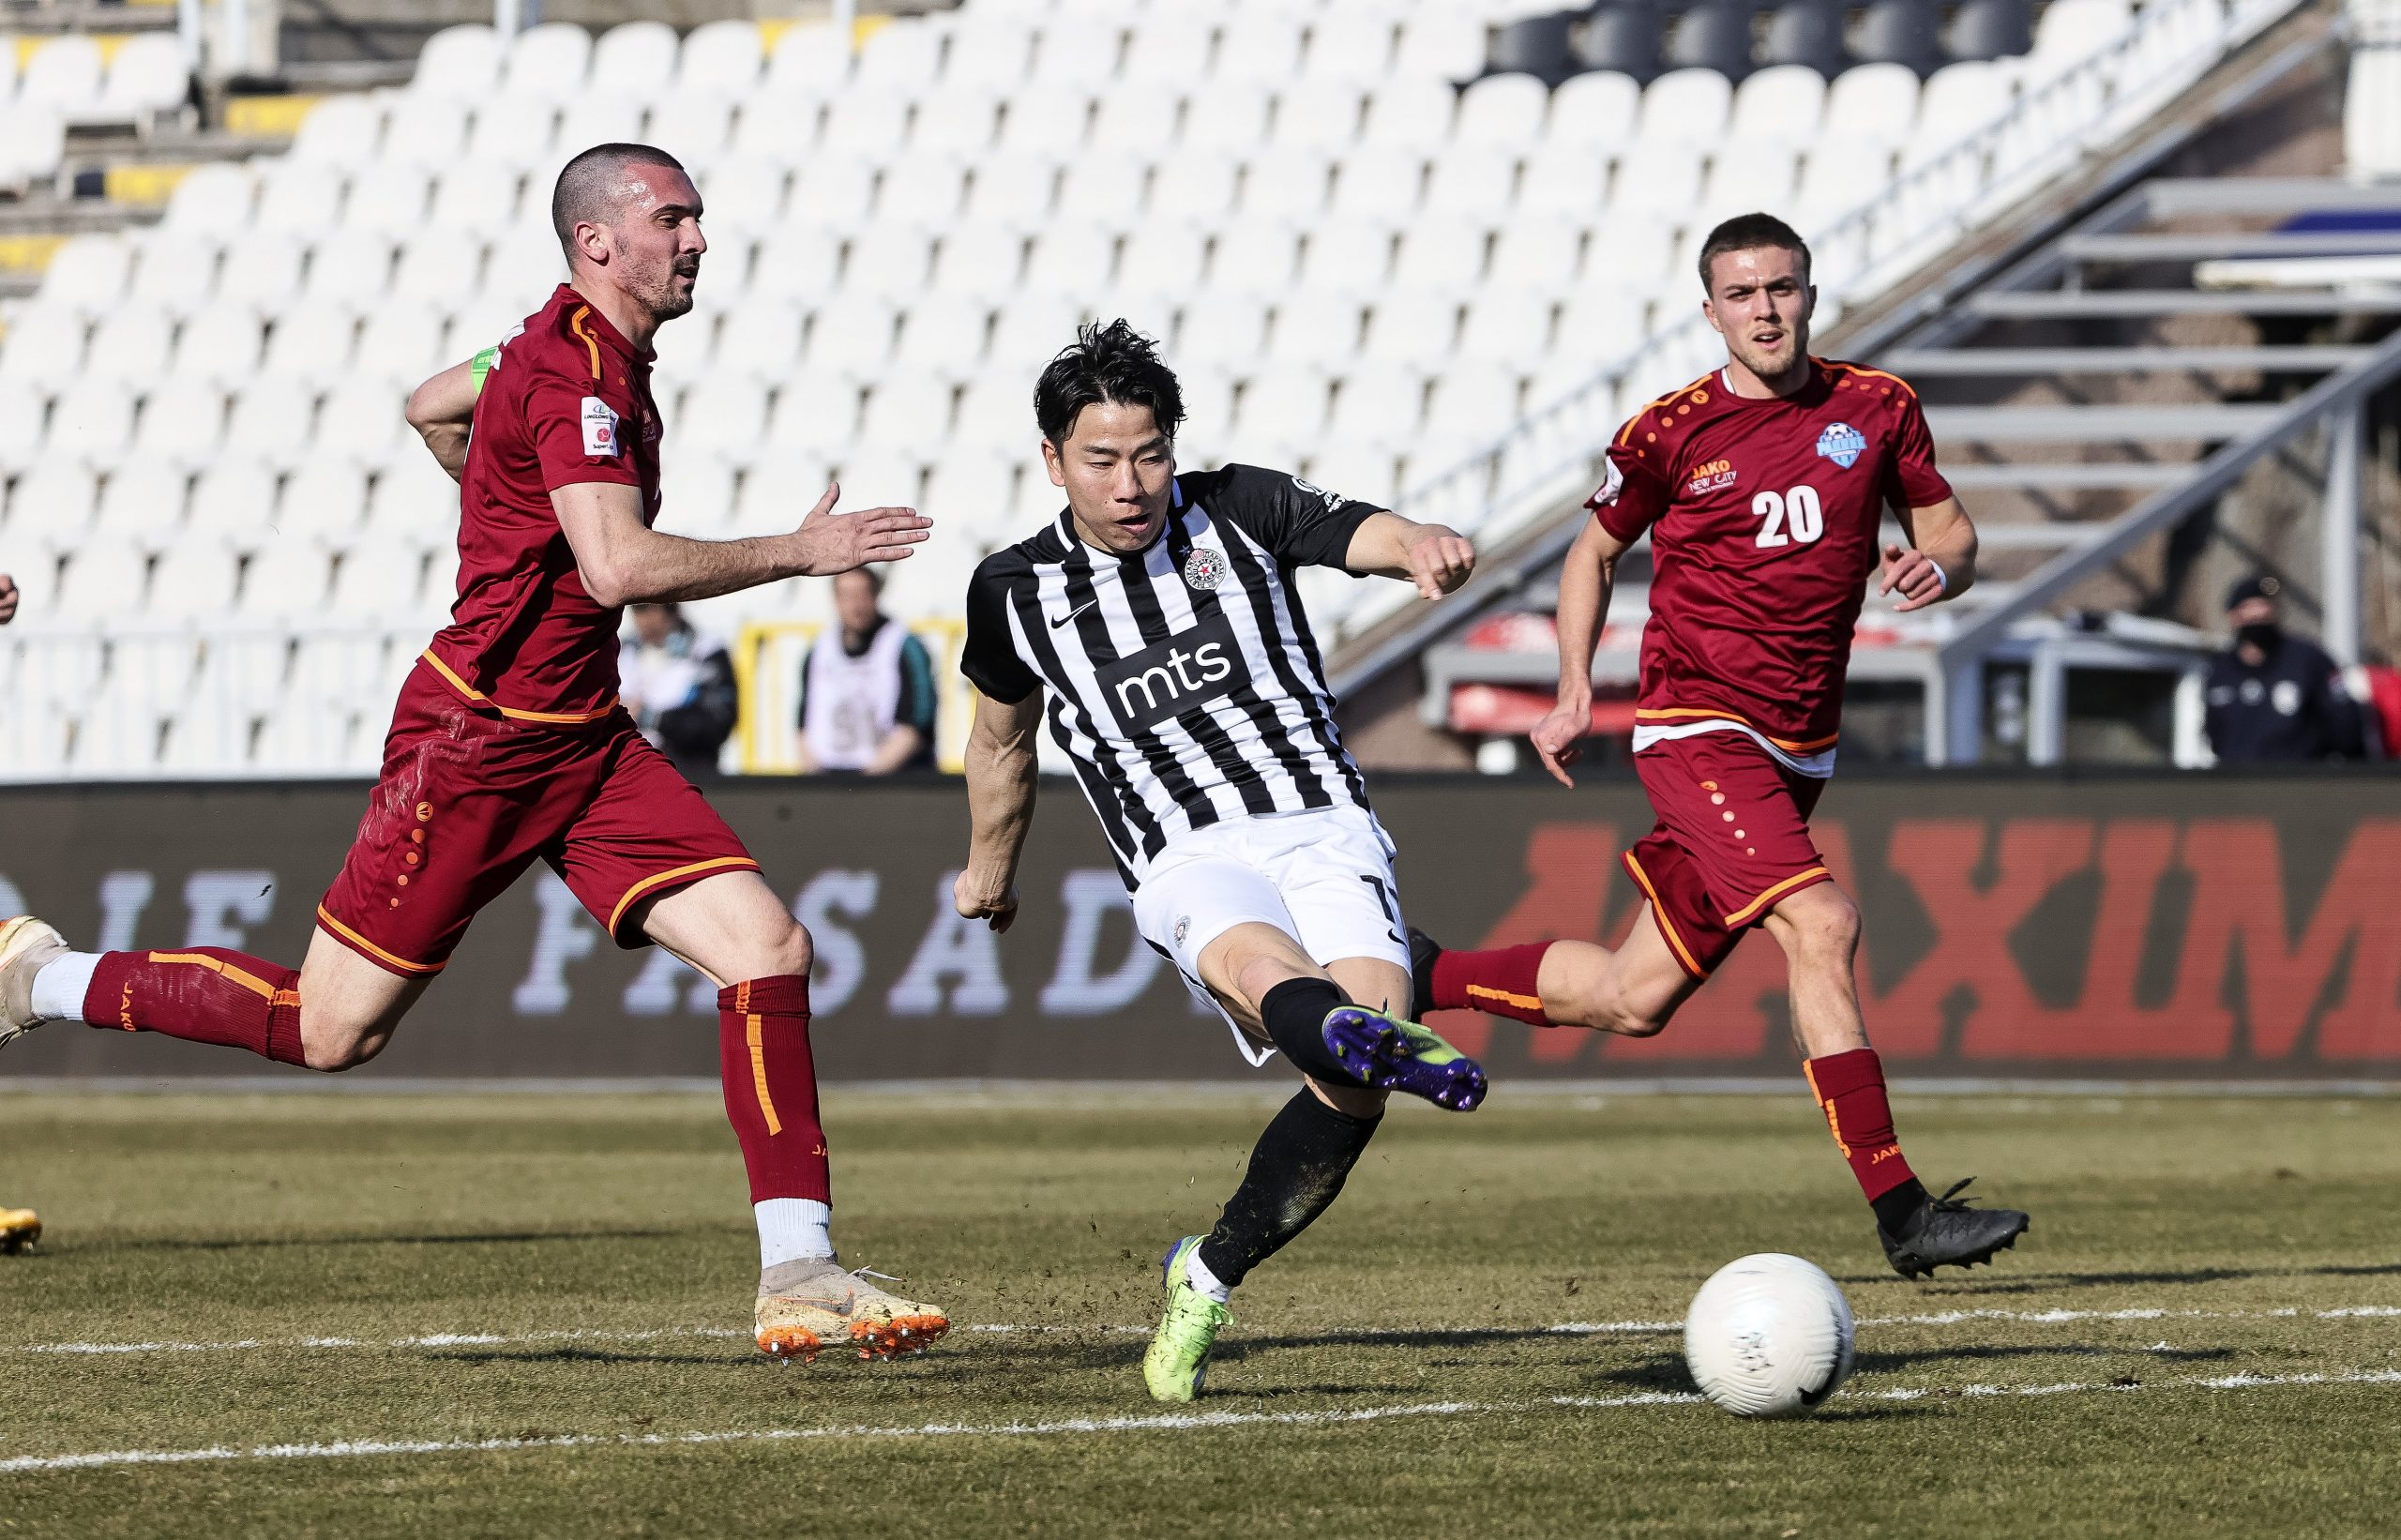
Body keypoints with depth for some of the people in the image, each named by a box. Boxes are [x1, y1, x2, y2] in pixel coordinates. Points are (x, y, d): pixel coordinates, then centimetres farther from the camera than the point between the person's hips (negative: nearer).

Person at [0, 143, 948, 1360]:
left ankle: (797, 1275, -9)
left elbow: (431, 405, 29)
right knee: (331, 1029, -1)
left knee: (767, 950, -7)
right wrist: (799, 552, -25)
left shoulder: (606, 353, 11)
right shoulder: (573, 369, -19)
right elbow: (616, 567, -31)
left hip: (582, 739, 9)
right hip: (479, 741, -9)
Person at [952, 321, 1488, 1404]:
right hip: (1186, 863, 0)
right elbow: (1002, 739, 30)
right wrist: (990, 869, 43)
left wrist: (1426, 547, -31)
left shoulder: (1241, 511, 9)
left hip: (1322, 825, 0)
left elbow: (1370, 535, -7)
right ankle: (1386, 1040, -73)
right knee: (1260, 967, -37)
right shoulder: (1016, 591, 12)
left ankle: (1206, 1280, 2)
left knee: (1347, 1093, -21)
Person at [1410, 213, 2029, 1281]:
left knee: (1635, 1001, 10)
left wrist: (1940, 563, -11)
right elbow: (1597, 550, 11)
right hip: (1696, 727, -5)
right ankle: (1900, 1213, -25)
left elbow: (1952, 532, 13)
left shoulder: (1877, 409, 4)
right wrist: (1575, 692, 1)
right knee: (1819, 925, -24)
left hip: (1798, 748, 5)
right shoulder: (1671, 433, -4)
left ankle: (1420, 978, 33)